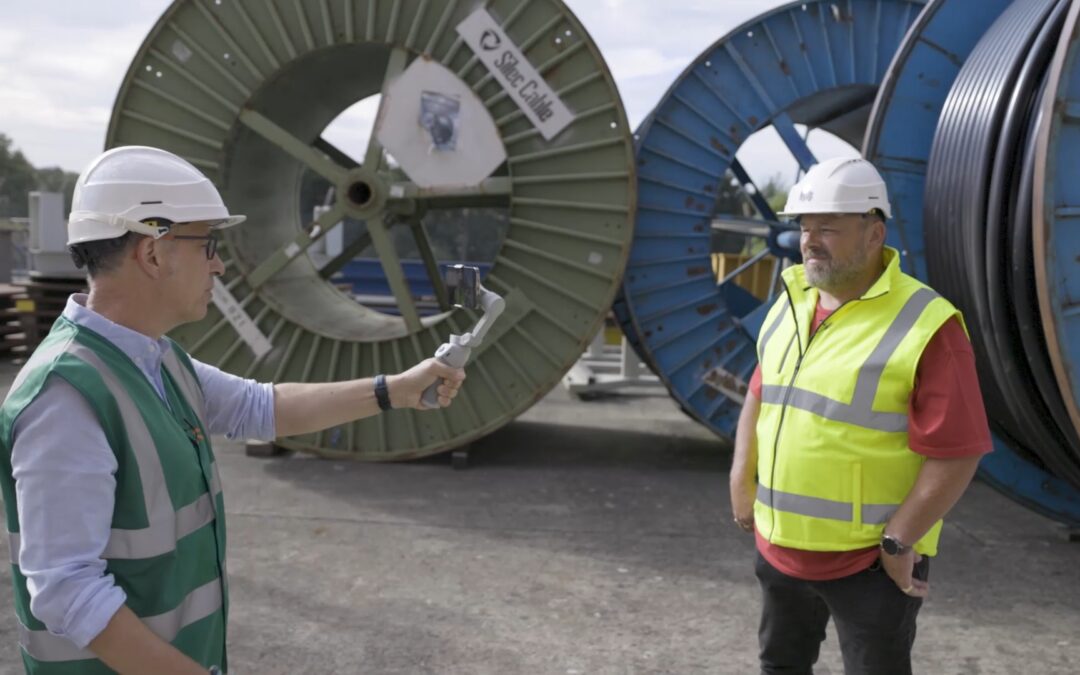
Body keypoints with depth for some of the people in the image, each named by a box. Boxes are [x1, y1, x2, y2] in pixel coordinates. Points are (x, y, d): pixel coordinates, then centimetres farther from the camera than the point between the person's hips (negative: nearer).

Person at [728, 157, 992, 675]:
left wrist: (899, 542, -18)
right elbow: (761, 393, 15)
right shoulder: (791, 304, 5)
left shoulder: (924, 326, -19)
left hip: (871, 561, -7)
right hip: (780, 546, 7)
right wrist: (742, 481, 7)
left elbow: (957, 452, -20)